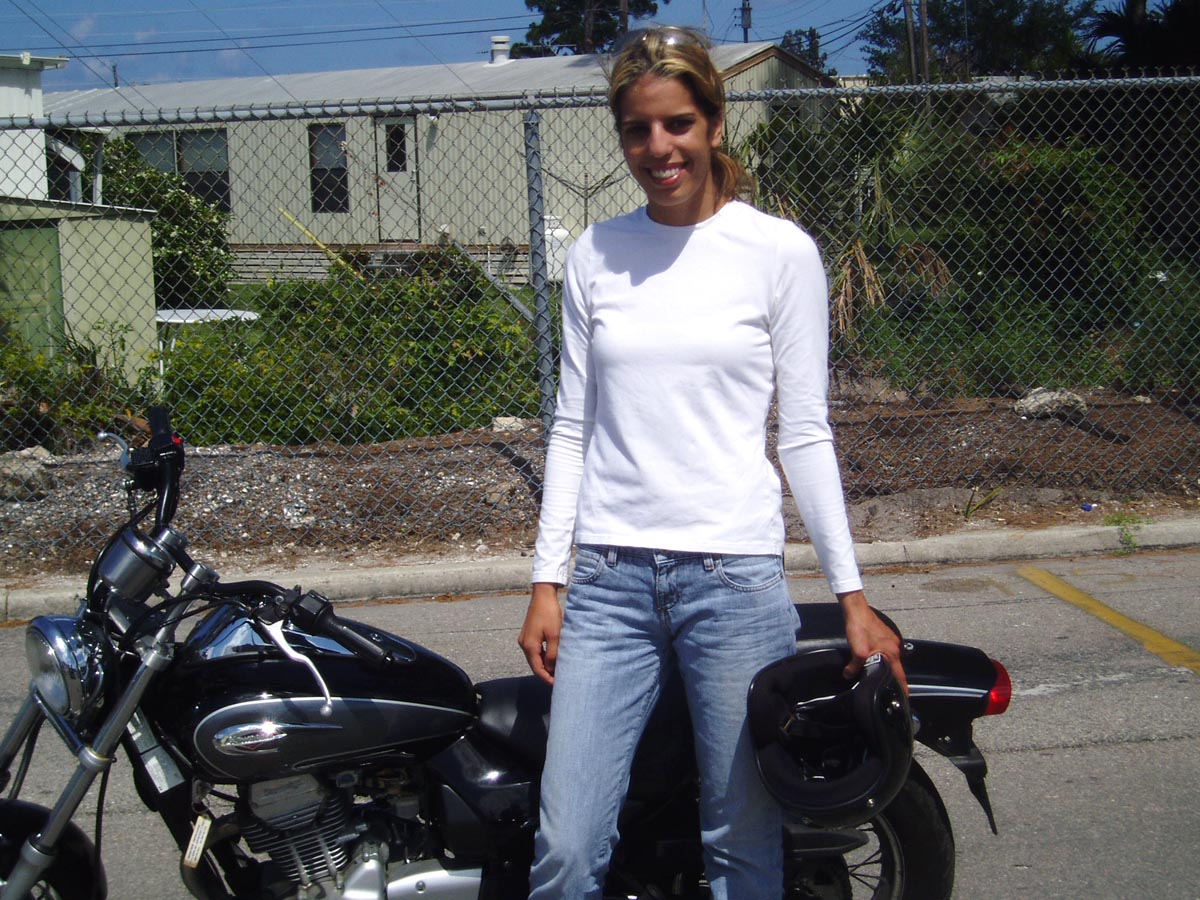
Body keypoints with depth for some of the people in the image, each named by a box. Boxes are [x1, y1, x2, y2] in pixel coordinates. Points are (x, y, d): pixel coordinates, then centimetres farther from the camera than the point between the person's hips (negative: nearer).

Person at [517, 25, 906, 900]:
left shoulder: (780, 251, 1)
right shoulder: (594, 255, 10)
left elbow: (805, 433, 2)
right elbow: (573, 426, 11)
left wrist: (853, 594, -1)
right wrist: (547, 580, 6)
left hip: (735, 573, -2)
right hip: (609, 574, 2)